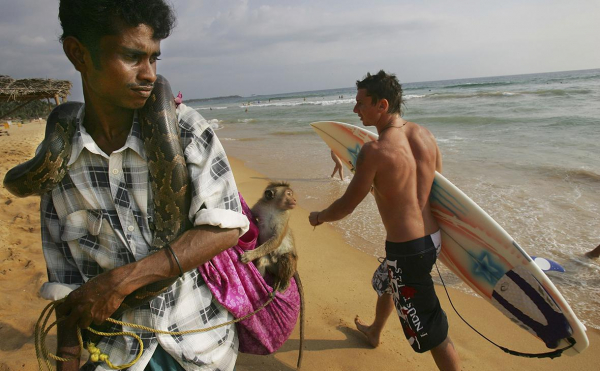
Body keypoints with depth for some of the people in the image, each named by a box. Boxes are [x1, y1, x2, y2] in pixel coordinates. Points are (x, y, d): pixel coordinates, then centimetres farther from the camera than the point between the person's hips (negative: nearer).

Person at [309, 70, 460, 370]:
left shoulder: (374, 151, -22)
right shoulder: (424, 134, 0)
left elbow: (347, 205, -13)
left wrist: (318, 217, 6)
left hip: (406, 250, -9)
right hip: (432, 237, 9)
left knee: (431, 332, 6)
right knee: (384, 281, 34)